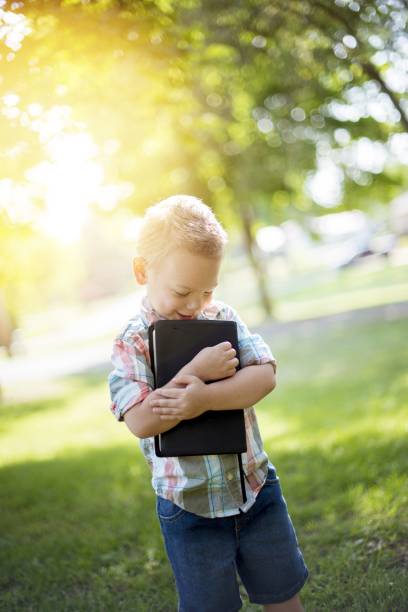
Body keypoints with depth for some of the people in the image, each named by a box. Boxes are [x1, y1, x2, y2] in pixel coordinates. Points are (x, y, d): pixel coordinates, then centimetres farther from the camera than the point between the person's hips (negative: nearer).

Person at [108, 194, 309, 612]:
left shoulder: (223, 317, -3)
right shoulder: (131, 343, -12)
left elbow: (265, 376, -14)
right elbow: (140, 421, -23)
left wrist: (205, 398, -29)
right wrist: (197, 370, -28)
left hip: (255, 487, 3)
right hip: (190, 507, -2)